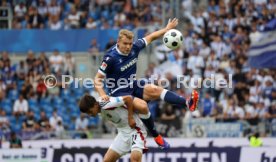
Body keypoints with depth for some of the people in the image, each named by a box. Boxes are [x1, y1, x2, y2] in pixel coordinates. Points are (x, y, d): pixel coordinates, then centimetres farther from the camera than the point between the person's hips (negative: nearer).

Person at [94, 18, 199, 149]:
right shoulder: (111, 58, -23)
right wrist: (102, 94, -35)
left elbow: (151, 37, 12)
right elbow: (98, 79, -19)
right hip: (119, 92, -5)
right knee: (142, 105, -31)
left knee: (154, 90, -23)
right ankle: (156, 136, -15)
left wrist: (167, 29, 13)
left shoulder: (134, 47, -6)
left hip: (133, 85, 5)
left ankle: (188, 103, -39)